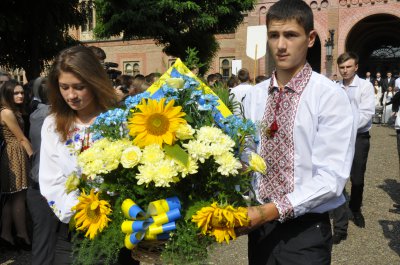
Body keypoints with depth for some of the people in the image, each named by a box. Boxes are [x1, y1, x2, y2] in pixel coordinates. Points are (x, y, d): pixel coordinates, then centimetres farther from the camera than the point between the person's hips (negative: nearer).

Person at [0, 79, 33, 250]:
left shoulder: (15, 111, 16)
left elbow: (20, 137, 9)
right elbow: (21, 138, -12)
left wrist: (30, 155, 2)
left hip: (18, 156, 10)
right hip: (15, 156, -10)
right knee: (19, 197, -3)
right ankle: (23, 236, 6)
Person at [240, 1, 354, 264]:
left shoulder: (330, 96, -13)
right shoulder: (254, 96, 1)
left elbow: (332, 176, -18)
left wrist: (273, 210, -24)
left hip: (305, 230, -3)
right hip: (260, 225, 4)